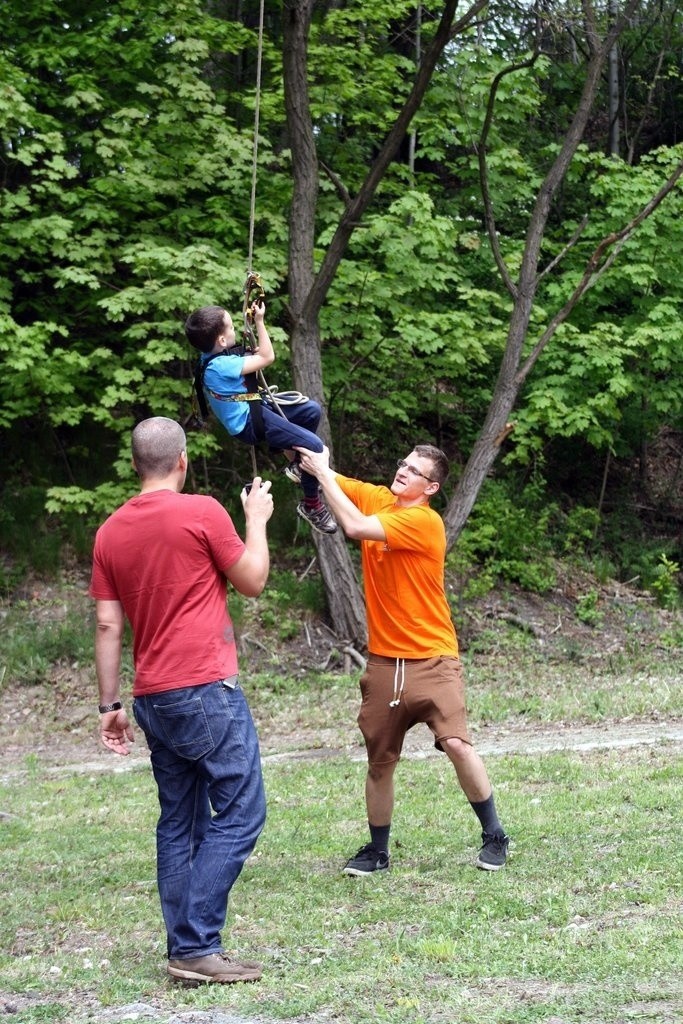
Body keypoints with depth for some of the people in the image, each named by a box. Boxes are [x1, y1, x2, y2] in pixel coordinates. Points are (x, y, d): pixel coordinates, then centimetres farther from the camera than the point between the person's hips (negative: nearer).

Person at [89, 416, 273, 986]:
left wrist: (110, 705, 13)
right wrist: (257, 520, 17)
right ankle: (196, 946, -11)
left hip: (154, 698, 7)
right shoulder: (202, 512, -8)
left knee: (179, 824, 11)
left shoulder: (111, 532, 9)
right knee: (239, 814, -4)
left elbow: (108, 626, 8)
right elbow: (253, 582, 3)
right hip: (206, 689, -7)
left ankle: (184, 950, 9)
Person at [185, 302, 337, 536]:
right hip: (249, 422, -11)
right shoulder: (220, 366, -28)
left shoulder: (212, 355, 2)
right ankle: (312, 505, -1)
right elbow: (267, 357, -22)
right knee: (314, 446, -18)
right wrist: (259, 321, -16)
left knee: (311, 410, 16)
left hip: (254, 406, 11)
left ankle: (296, 465, 26)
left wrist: (251, 318, 11)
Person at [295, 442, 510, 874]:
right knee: (379, 762, 10)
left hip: (432, 660, -6)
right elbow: (325, 476, 2)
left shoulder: (425, 522, -15)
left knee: (457, 743, -19)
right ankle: (378, 851, 25)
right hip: (384, 660, 6)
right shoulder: (376, 499, 5)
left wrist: (322, 471, -19)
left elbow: (355, 527, -24)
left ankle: (494, 836, -3)